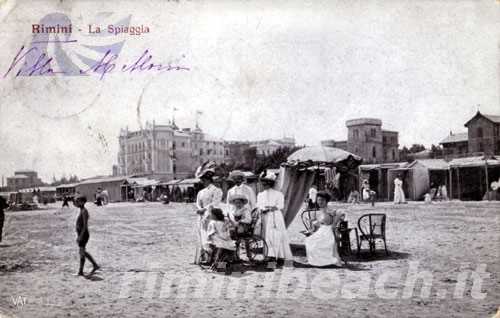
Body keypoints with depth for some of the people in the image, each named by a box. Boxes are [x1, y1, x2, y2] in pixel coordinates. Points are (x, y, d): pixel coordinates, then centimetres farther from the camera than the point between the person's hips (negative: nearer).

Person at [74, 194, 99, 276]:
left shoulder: (84, 211, -15)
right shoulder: (81, 211, 14)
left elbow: (85, 225, -21)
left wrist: (80, 236, -24)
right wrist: (78, 236, 21)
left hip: (84, 235, -10)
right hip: (81, 235, 10)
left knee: (82, 252, -5)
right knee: (83, 252, 14)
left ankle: (81, 271, 1)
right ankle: (95, 265, 20)